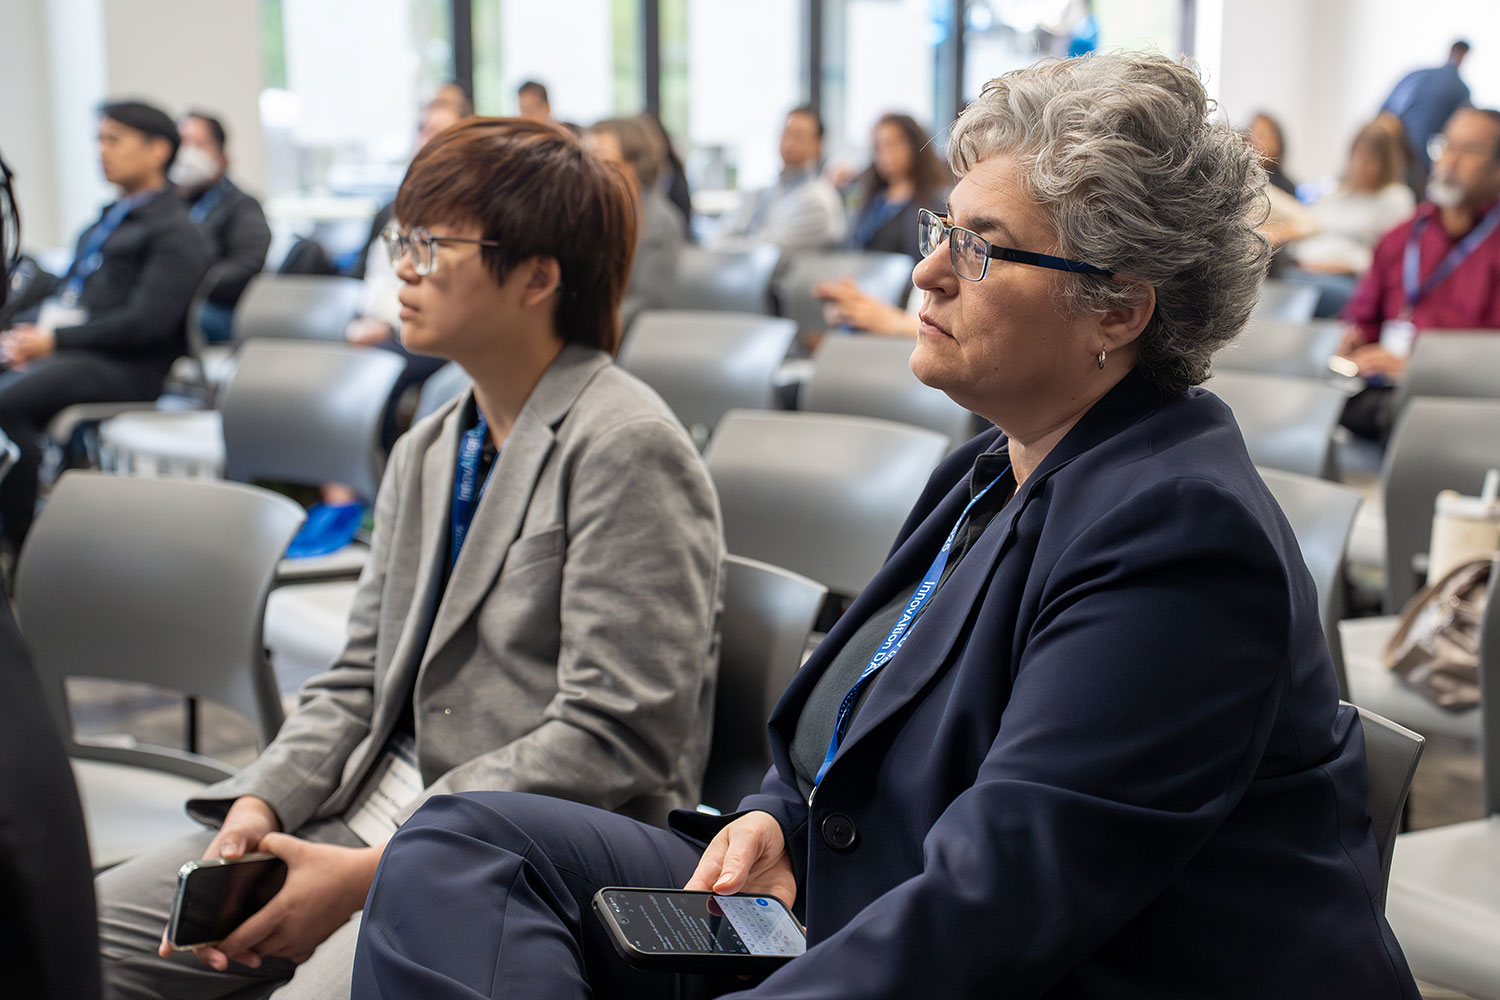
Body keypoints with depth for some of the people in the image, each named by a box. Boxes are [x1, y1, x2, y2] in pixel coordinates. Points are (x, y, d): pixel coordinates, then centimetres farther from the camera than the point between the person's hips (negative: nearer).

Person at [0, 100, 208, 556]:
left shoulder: (174, 232, -2)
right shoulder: (107, 219, 26)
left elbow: (146, 322, -14)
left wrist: (54, 340, -14)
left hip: (122, 366, -8)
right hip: (63, 349, 8)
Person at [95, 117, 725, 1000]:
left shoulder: (626, 448, -12)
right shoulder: (424, 453, 16)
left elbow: (612, 740, -18)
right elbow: (360, 681, 16)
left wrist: (371, 874, -19)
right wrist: (259, 805, -4)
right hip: (371, 813, 8)